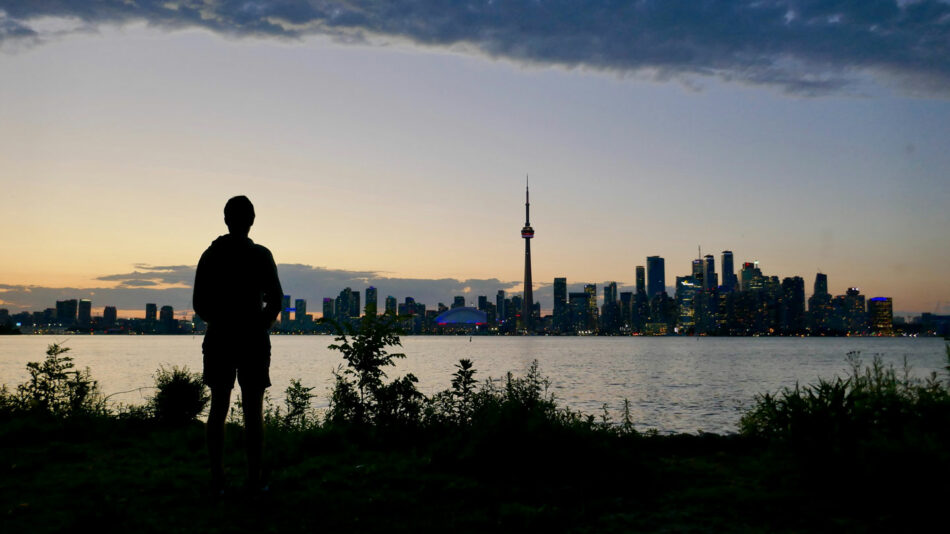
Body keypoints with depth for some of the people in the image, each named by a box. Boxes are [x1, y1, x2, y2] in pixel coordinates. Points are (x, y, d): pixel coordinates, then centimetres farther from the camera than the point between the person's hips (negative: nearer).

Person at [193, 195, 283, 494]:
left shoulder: (210, 255, 3)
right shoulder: (261, 256, -6)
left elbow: (199, 305, 3)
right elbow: (275, 301, -8)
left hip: (219, 339, 3)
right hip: (252, 340, -2)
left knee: (218, 408, 8)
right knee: (253, 410, 3)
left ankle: (217, 479, 9)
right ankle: (255, 478, 5)